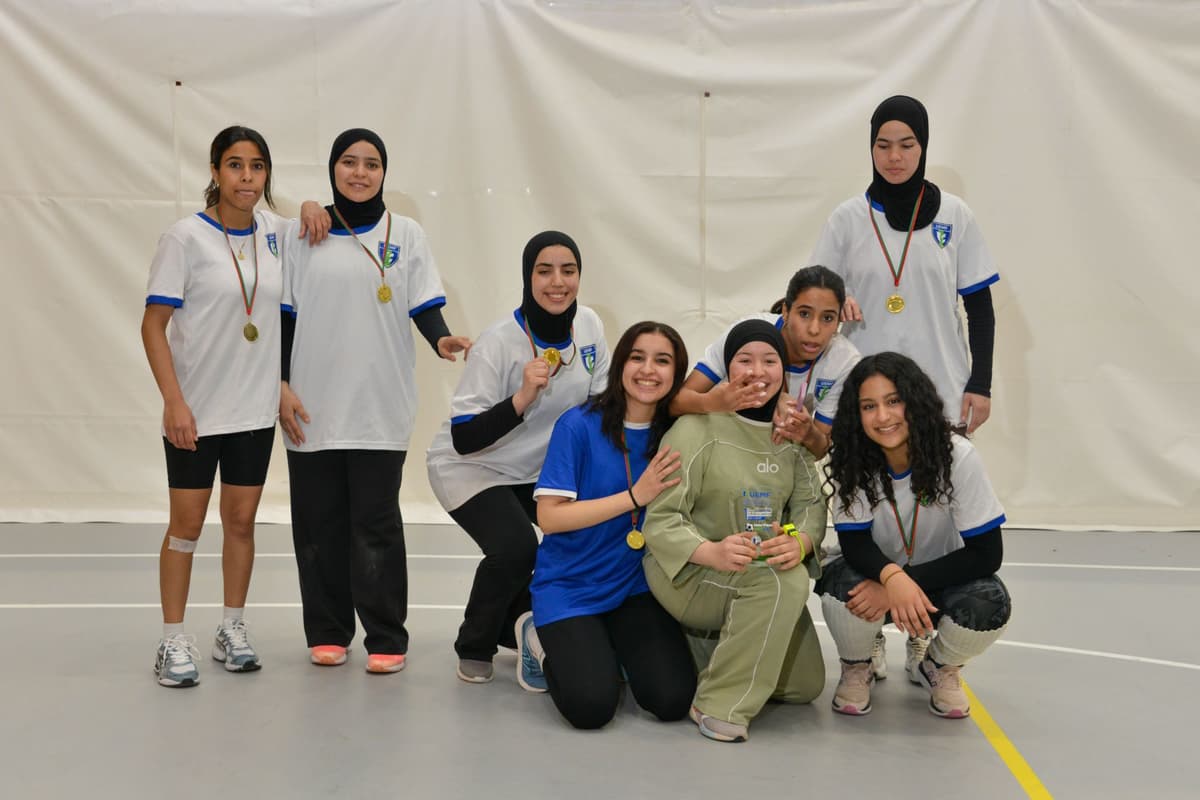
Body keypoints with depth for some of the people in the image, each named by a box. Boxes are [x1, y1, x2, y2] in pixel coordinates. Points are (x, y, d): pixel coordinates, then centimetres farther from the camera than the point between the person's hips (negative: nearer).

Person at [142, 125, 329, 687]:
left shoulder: (274, 233, 2)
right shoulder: (186, 236, -11)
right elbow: (153, 326, -11)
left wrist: (314, 213, 1)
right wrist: (174, 402, -18)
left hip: (255, 409, 4)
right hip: (195, 409, -4)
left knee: (241, 519, 11)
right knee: (187, 524, 4)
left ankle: (232, 630, 25)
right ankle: (173, 640, 16)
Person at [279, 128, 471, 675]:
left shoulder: (405, 235, 6)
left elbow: (424, 306, 0)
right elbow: (286, 315, 8)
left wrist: (440, 341, -21)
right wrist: (281, 384, 1)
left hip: (380, 408, -1)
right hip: (314, 407, 1)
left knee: (376, 525, -1)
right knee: (319, 523, 6)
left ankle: (386, 639, 8)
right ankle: (327, 632, 19)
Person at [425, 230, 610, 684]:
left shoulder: (588, 325, -8)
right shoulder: (499, 342, -25)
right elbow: (463, 439, -26)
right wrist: (521, 399, -39)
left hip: (539, 469, 6)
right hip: (470, 468, -6)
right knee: (515, 547, -27)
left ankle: (513, 627, 17)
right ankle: (474, 647, 3)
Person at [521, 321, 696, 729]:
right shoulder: (579, 425, -14)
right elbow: (549, 516, -17)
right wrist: (636, 496, -22)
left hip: (637, 587, 4)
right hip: (570, 587, -4)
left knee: (673, 700, -10)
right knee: (591, 706, -17)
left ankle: (608, 645, 18)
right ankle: (542, 639, 14)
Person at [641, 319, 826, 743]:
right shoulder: (696, 428, -16)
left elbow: (811, 502, -3)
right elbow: (661, 518, -19)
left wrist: (799, 542, -28)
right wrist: (711, 552, -39)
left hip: (764, 576, 7)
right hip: (688, 573, -7)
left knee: (805, 685, 5)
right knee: (784, 579, -34)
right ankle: (721, 705, -23)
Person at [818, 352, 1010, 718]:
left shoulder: (958, 457, -22)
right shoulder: (852, 462, -17)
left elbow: (986, 553, -21)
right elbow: (855, 543, -18)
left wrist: (911, 580, -30)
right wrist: (892, 577, -41)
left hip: (941, 580, 0)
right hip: (880, 579, 1)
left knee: (990, 606, -33)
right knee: (840, 586, -33)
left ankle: (938, 667, 3)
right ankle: (856, 668, 2)